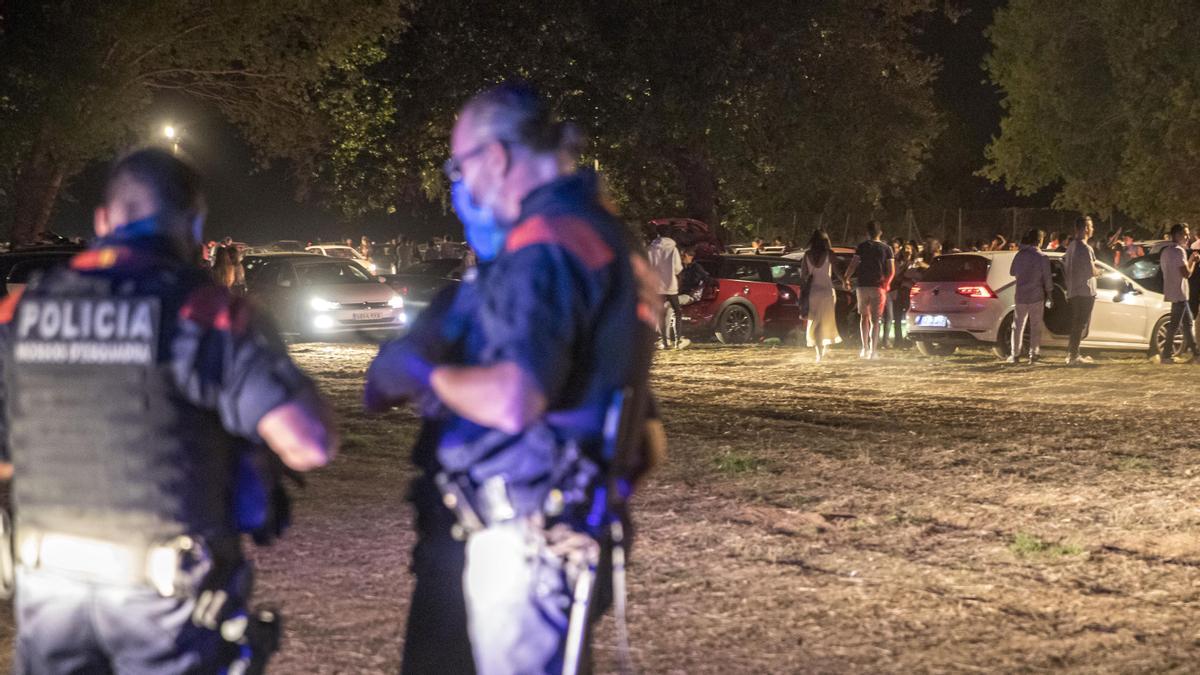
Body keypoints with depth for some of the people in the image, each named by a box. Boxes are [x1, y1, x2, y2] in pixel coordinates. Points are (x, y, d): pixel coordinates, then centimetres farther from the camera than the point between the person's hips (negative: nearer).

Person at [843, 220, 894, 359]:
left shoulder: (862, 247, -1)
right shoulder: (886, 249, 2)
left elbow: (853, 265, -7)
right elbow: (891, 271, -2)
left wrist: (846, 278, 7)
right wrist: (886, 283, 11)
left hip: (863, 285, 0)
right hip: (879, 286, 0)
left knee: (864, 316, 13)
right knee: (876, 319, 3)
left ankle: (865, 348, 5)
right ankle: (873, 350, -3)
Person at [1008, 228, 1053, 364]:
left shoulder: (1019, 255, 0)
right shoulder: (1042, 258, -10)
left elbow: (1012, 272, 13)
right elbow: (1047, 279, -8)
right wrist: (1049, 292, 5)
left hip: (1021, 296, 3)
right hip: (1037, 296, -3)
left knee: (1018, 326, 11)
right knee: (1035, 327, 4)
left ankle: (1015, 354, 11)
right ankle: (1033, 355, 2)